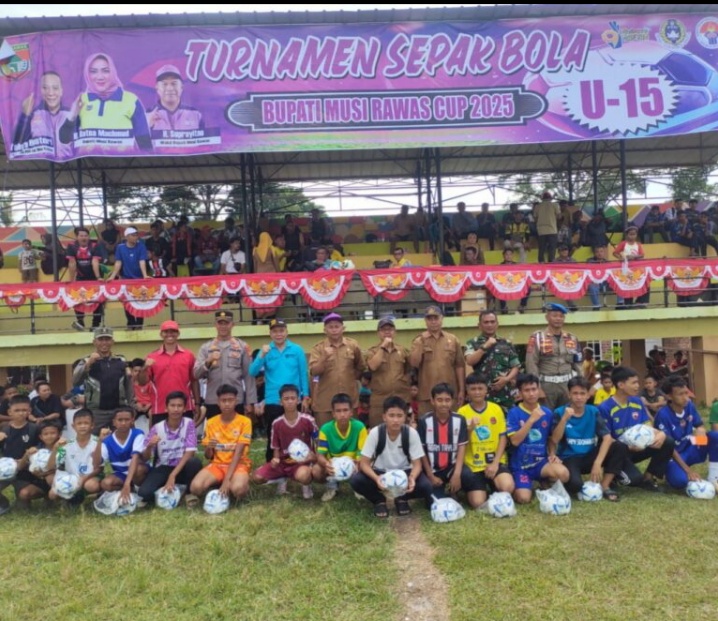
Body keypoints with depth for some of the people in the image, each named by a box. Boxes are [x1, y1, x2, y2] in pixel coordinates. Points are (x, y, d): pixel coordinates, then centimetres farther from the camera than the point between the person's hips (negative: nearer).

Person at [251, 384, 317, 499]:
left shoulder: (308, 420, -10)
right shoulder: (276, 423, -3)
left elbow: (318, 441, 3)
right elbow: (276, 448, 6)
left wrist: (314, 456, -14)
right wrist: (275, 459, -15)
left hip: (302, 461, -3)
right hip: (283, 462, 4)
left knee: (302, 476, -40)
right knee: (257, 477, -18)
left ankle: (306, 485, 1)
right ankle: (281, 479, 14)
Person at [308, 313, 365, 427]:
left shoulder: (353, 345, 4)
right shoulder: (318, 348, -1)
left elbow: (361, 367, 17)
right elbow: (314, 372, -12)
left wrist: (350, 378, 8)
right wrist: (324, 358, -25)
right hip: (325, 400, -1)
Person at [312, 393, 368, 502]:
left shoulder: (359, 427, -18)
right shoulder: (326, 429, -16)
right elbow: (320, 455, -19)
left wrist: (357, 463, -41)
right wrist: (326, 463, -44)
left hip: (352, 465, 0)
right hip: (333, 465, 1)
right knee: (315, 471, -29)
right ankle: (332, 484, 7)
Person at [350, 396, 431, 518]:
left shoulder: (412, 433, -18)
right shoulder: (375, 433, -19)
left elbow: (417, 463, -14)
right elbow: (364, 463, -18)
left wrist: (412, 478, -38)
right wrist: (376, 478, -39)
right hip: (380, 472, 0)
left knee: (426, 486, -29)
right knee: (355, 481, -30)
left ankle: (402, 499, 3)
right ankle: (379, 501, 0)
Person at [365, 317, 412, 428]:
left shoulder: (403, 350, 11)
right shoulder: (373, 351, 4)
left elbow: (409, 371, 20)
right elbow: (373, 366, -16)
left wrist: (407, 385, 7)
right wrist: (383, 347, -12)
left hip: (401, 398, 2)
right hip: (379, 400, -2)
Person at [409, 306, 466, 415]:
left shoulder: (453, 339, 5)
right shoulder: (419, 341, 3)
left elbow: (460, 366, 6)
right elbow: (414, 363, -9)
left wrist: (461, 390, 3)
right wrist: (421, 342, -15)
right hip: (427, 394, -1)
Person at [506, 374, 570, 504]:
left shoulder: (547, 413, 2)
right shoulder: (514, 413, -9)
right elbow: (515, 441, -19)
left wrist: (552, 455, -4)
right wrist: (531, 420, -22)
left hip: (540, 461, 3)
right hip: (520, 463, -3)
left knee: (563, 473, -28)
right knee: (524, 498, -23)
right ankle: (525, 485, 15)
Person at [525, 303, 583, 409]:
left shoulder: (572, 338, 12)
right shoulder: (537, 338, -3)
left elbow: (578, 364, 13)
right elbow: (531, 364, -9)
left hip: (568, 384, 4)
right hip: (546, 384, -4)